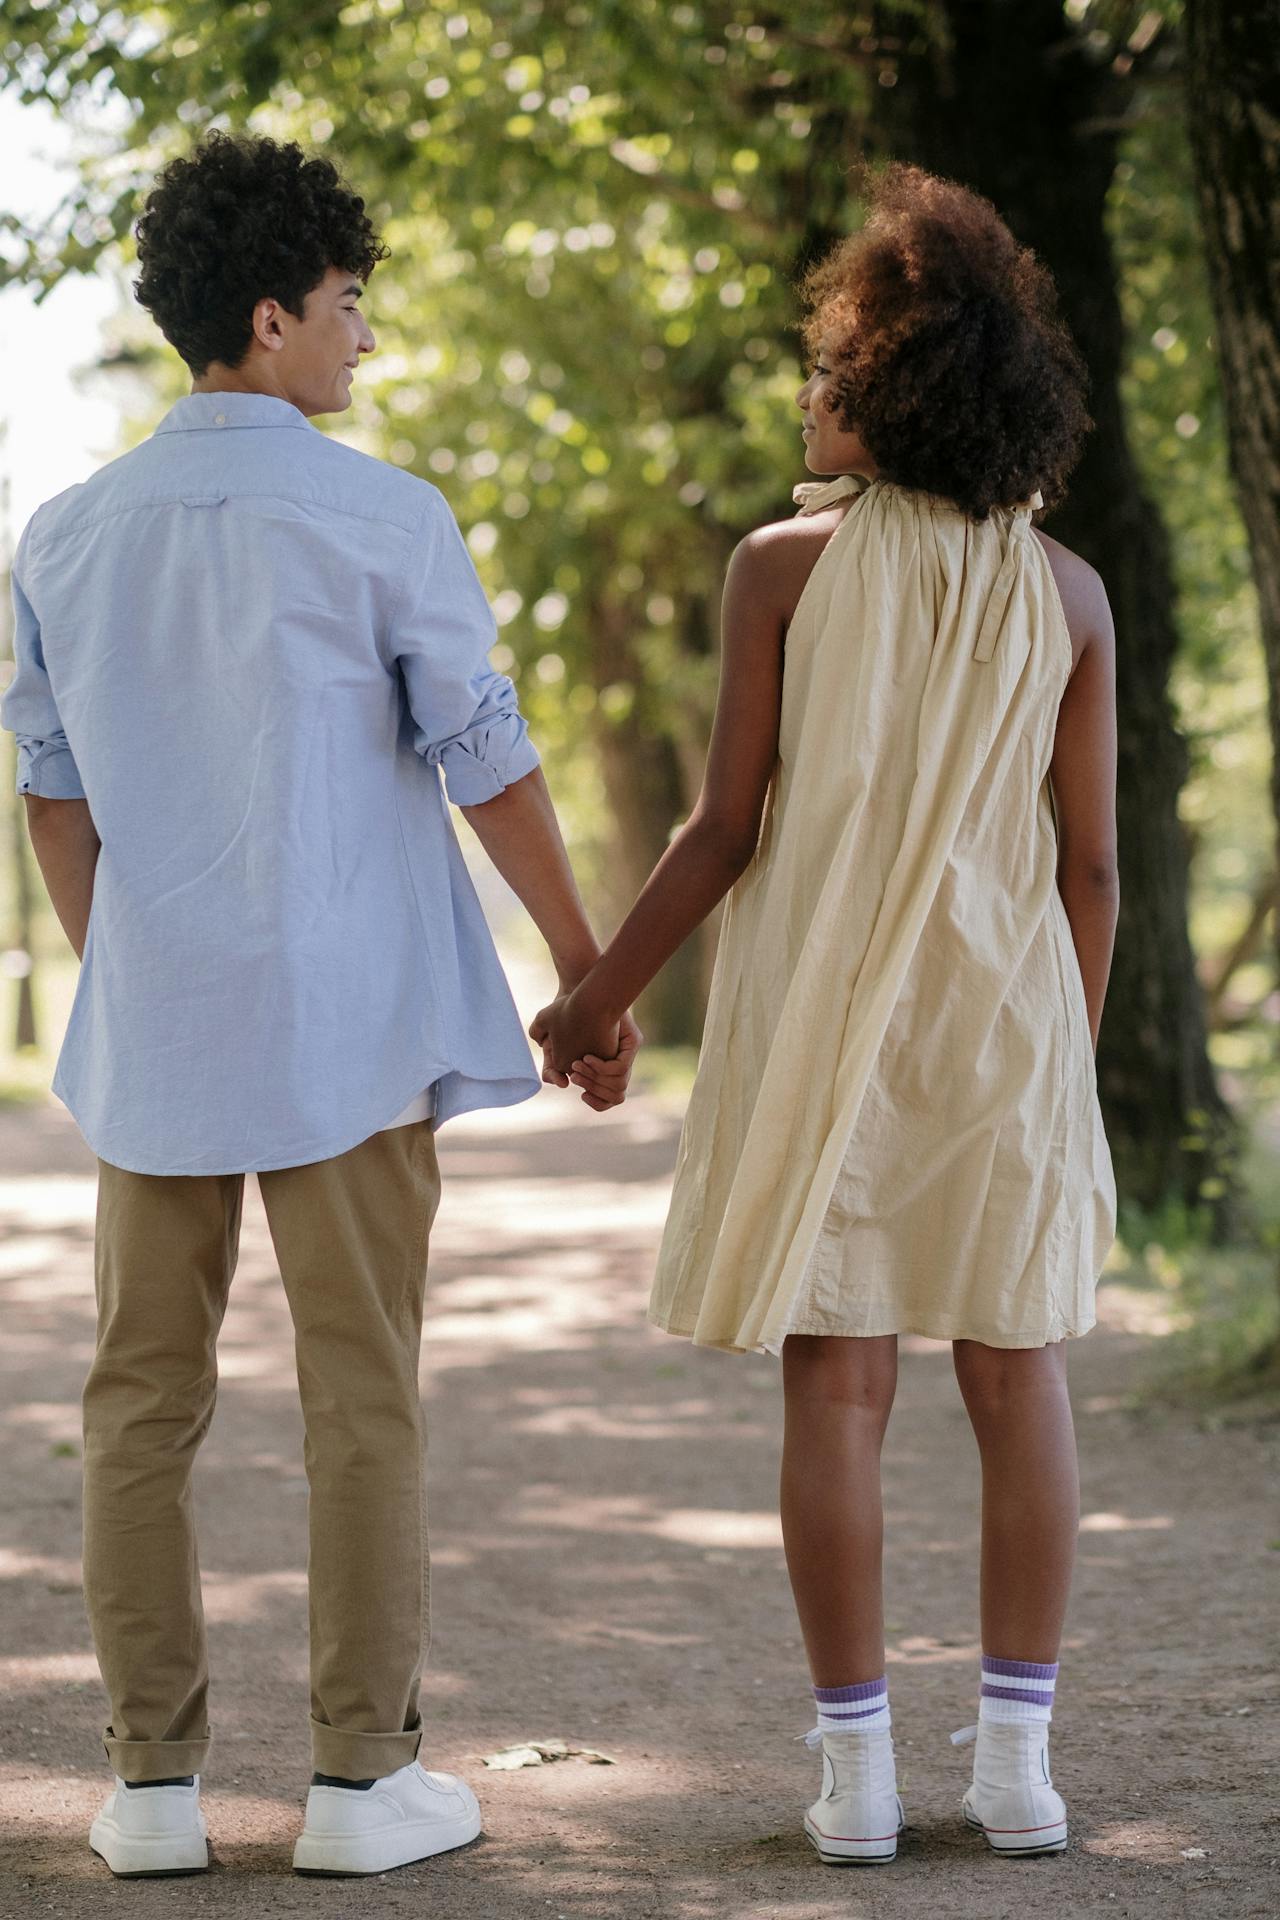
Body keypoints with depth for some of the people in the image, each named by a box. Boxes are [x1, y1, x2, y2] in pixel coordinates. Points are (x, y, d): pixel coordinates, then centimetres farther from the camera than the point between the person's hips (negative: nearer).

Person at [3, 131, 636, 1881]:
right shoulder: (383, 522, -9)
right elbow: (489, 766, -6)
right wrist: (592, 978, 4)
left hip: (150, 1034, 4)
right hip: (349, 1025, -4)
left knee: (144, 1400, 8)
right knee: (360, 1399, 3)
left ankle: (154, 1775, 10)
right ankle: (363, 1772, 6)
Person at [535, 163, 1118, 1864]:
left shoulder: (785, 567, -6)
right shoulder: (1068, 592, 0)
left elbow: (727, 828, -8)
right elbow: (1090, 862, 0)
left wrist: (599, 997, 4)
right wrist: (1073, 1066, 10)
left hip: (819, 1020, -1)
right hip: (1000, 1018, 1)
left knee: (838, 1387, 2)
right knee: (1018, 1378, 7)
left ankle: (858, 1771, 2)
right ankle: (1018, 1763, 5)